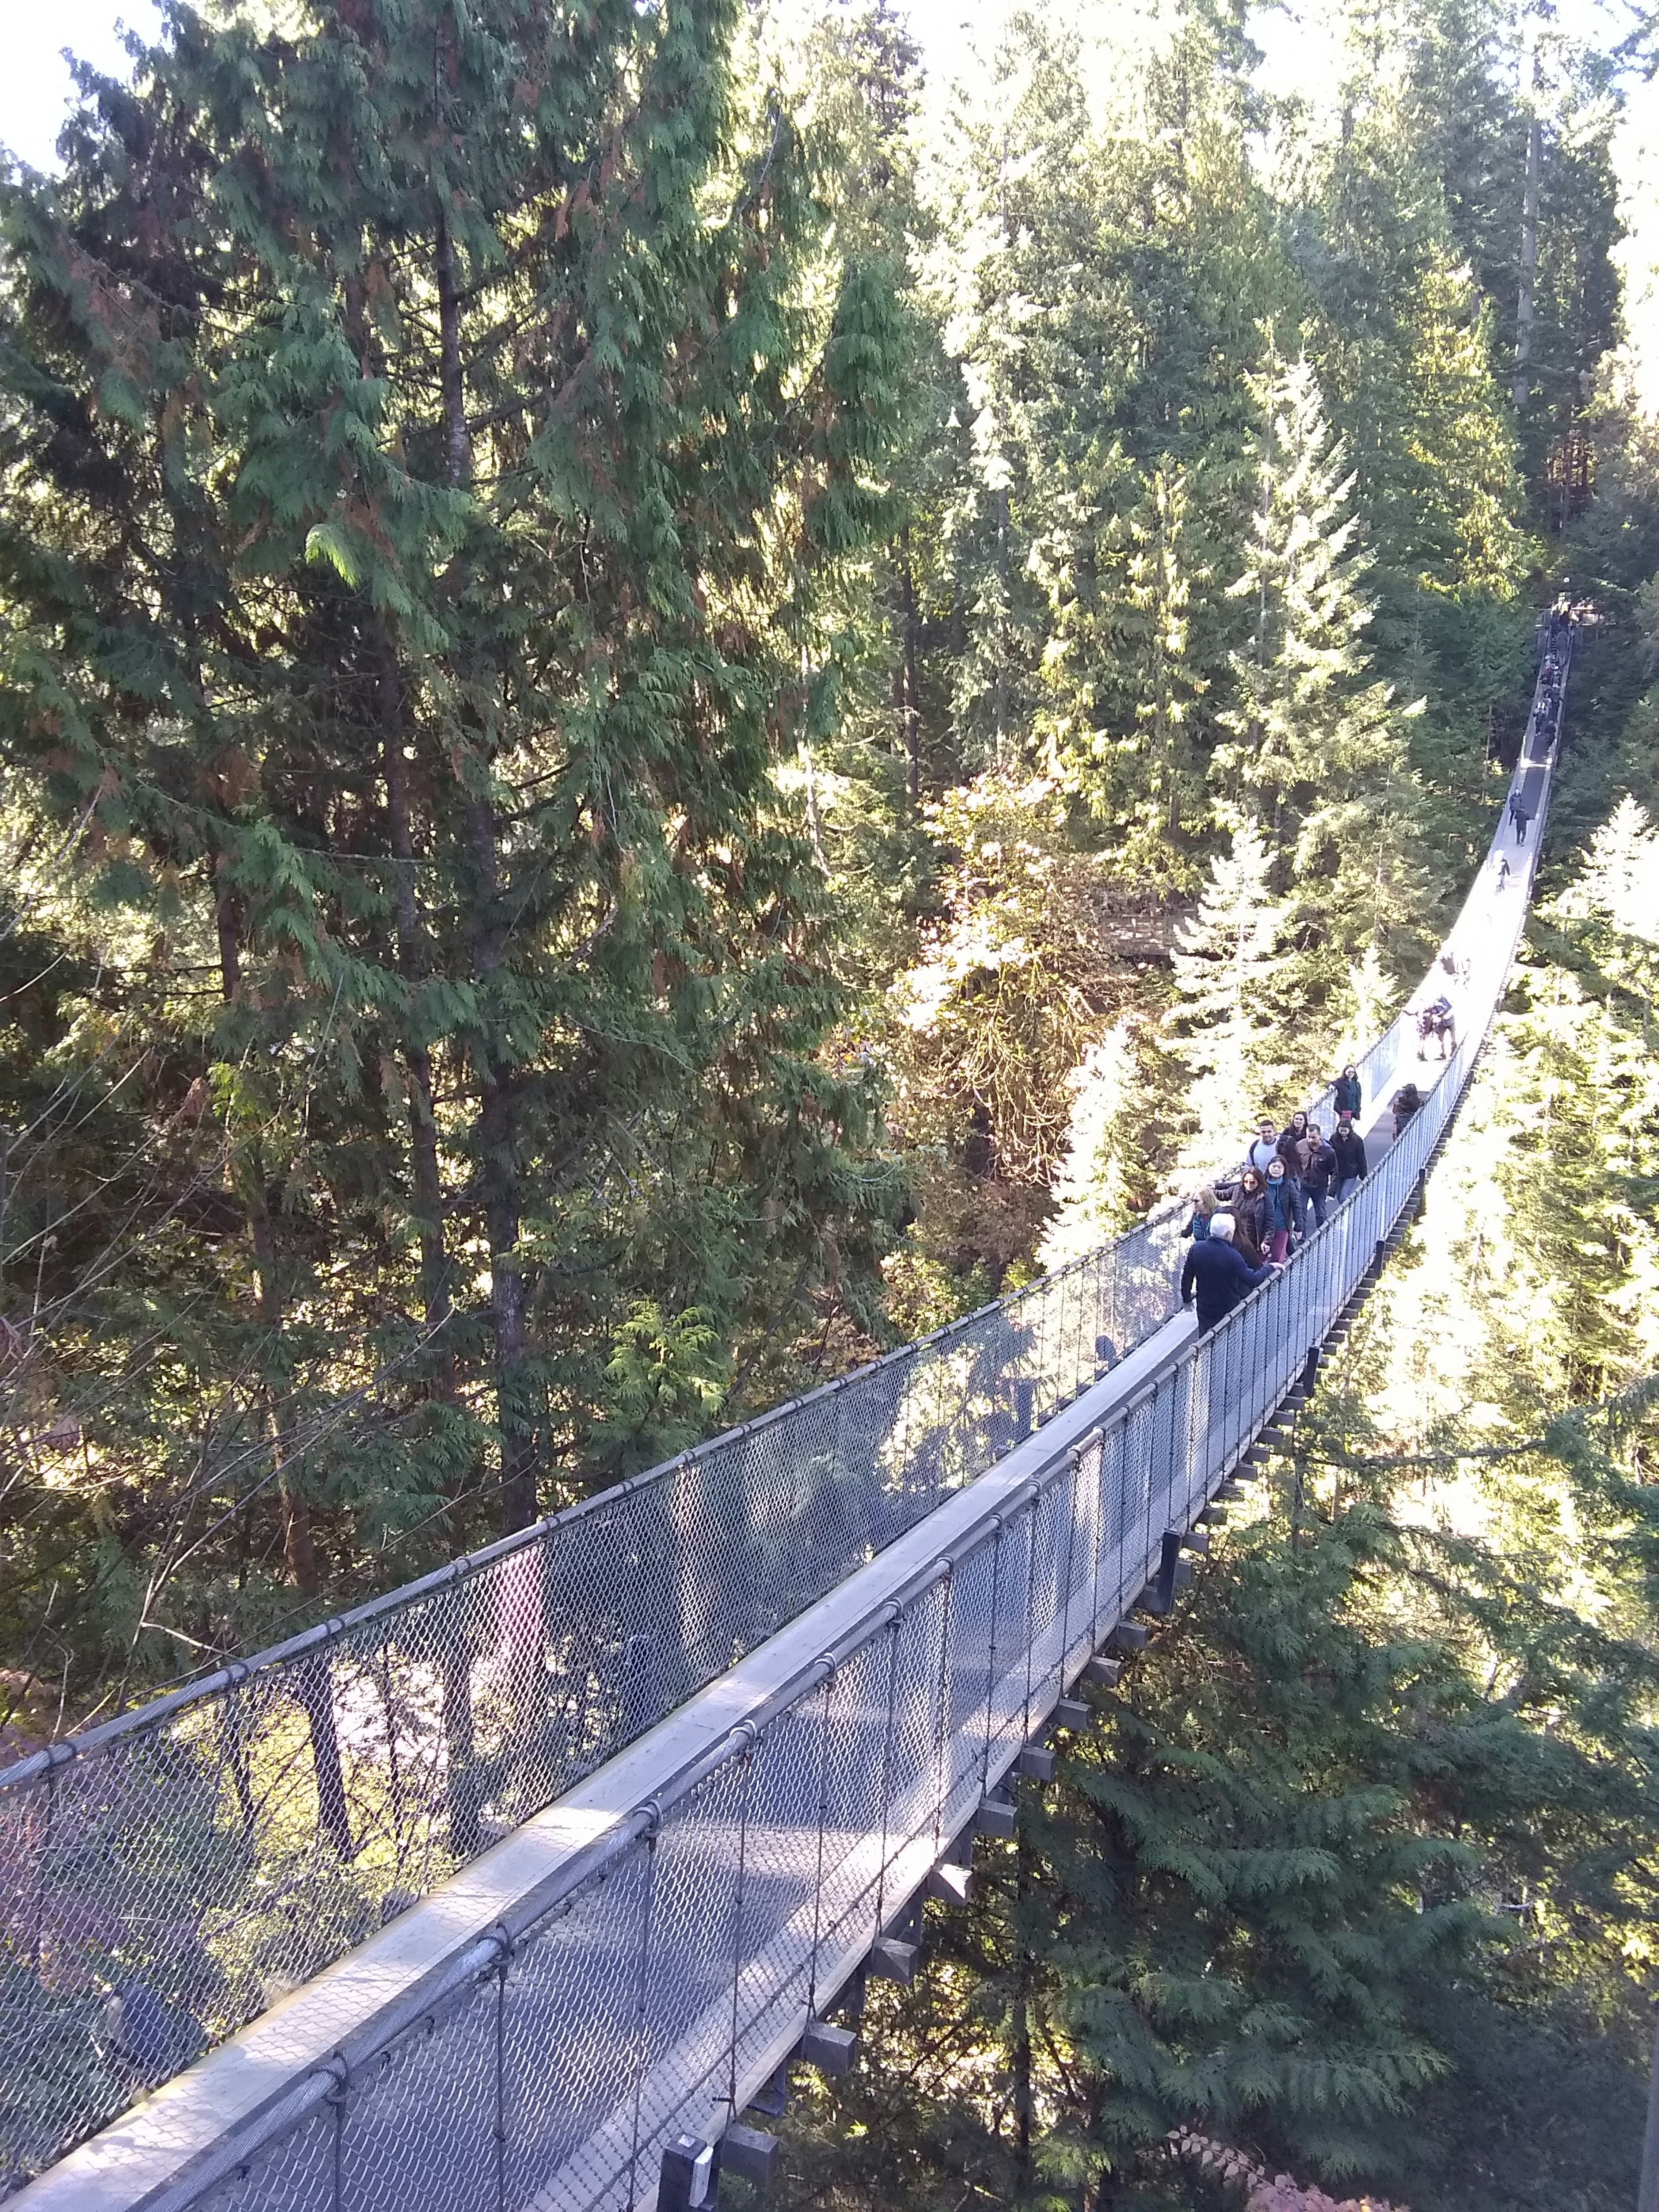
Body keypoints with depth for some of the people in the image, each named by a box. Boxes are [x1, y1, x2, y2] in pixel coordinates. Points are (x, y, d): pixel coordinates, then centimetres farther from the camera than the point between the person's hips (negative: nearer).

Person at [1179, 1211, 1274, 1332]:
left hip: (1205, 1309, 4)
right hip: (1229, 1309, -4)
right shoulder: (1233, 1257, -27)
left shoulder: (1196, 1248, -13)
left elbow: (1187, 1278, -1)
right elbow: (1253, 1281, -22)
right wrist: (1269, 1268, -6)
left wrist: (1187, 1299, 15)